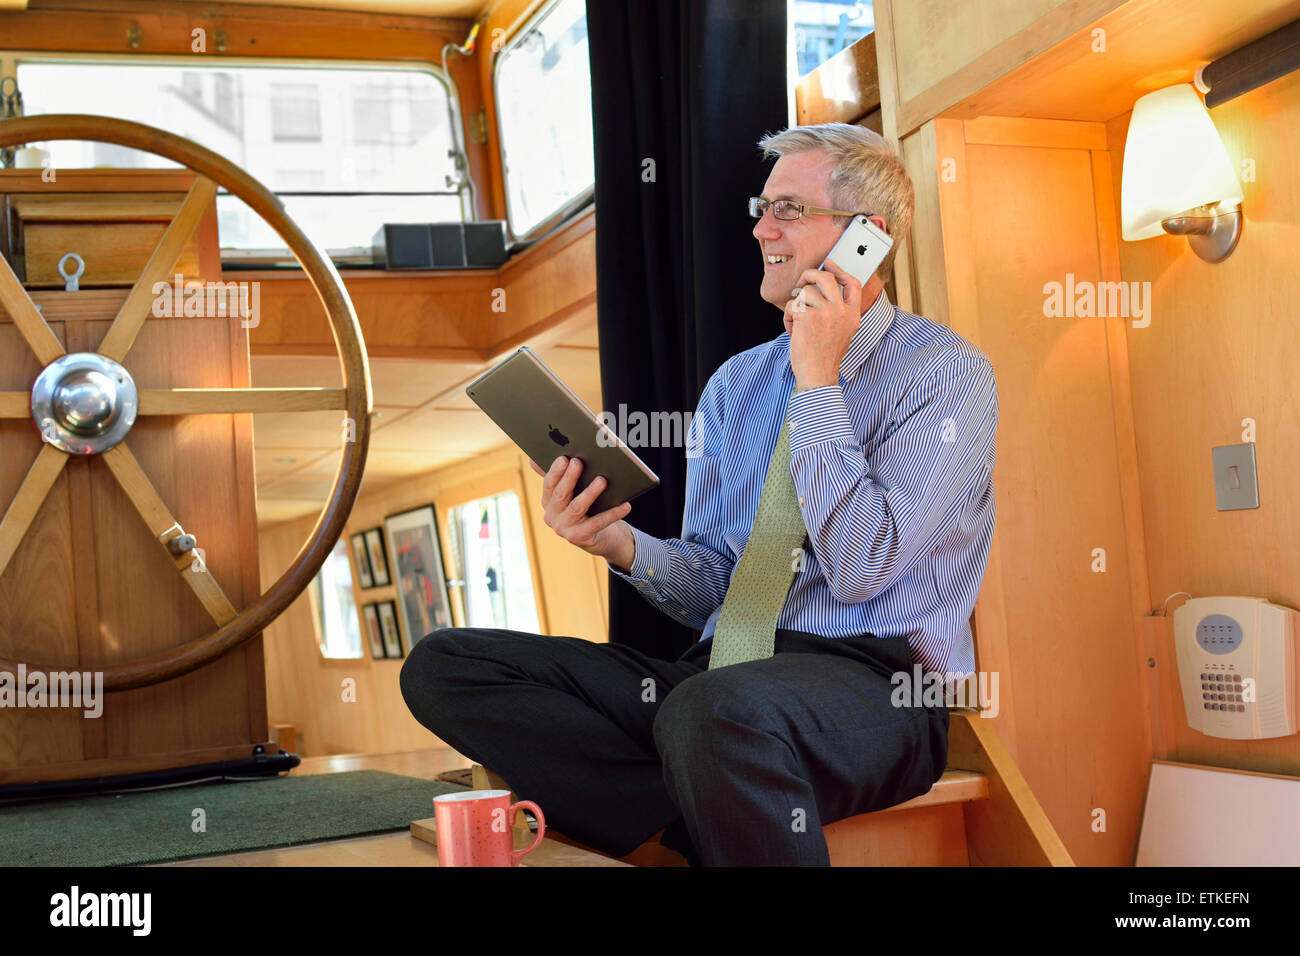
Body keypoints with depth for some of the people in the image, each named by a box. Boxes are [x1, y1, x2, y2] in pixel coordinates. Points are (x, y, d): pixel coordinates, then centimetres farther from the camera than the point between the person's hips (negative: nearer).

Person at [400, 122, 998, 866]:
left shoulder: (946, 372, -2)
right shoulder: (736, 384, 17)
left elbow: (858, 569, -14)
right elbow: (714, 587, 13)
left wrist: (818, 380, -11)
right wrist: (624, 546, -8)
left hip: (873, 676, -7)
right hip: (727, 668, 7)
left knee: (716, 708, -42)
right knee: (444, 665, -10)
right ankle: (725, 818, -17)